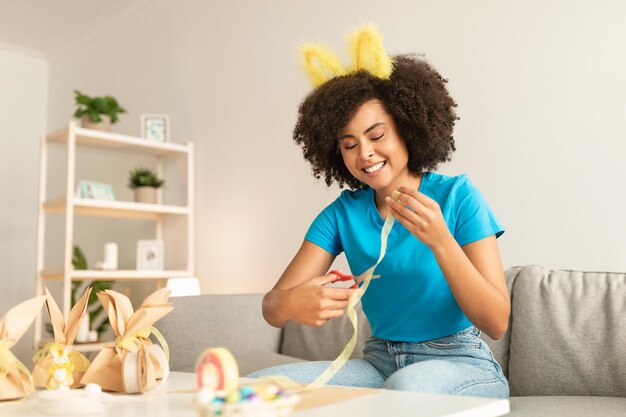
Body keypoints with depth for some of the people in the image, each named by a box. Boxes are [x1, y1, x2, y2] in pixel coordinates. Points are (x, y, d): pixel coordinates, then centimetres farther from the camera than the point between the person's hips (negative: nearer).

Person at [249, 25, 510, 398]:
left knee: (408, 385, -38)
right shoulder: (343, 213, 1)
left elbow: (497, 323, -14)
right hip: (380, 362, 3)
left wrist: (440, 241, -28)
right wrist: (290, 303, -32)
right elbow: (271, 307, -7)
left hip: (462, 364, -2)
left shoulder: (457, 196, -9)